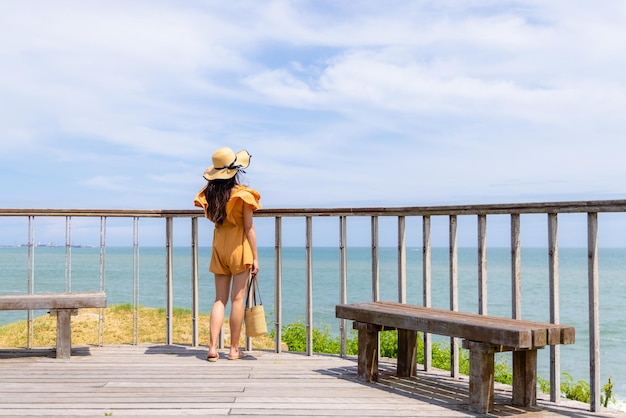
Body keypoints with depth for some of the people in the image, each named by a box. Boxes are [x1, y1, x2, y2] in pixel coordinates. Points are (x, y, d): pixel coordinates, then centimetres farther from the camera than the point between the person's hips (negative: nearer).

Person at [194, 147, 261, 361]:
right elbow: (249, 228, -9)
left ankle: (213, 347, 1)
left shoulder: (210, 193, 1)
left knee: (220, 299, 8)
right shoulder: (243, 194, -11)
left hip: (219, 247, 4)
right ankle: (234, 349, 7)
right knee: (237, 298, 1)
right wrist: (255, 257, -4)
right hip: (239, 247, -4)